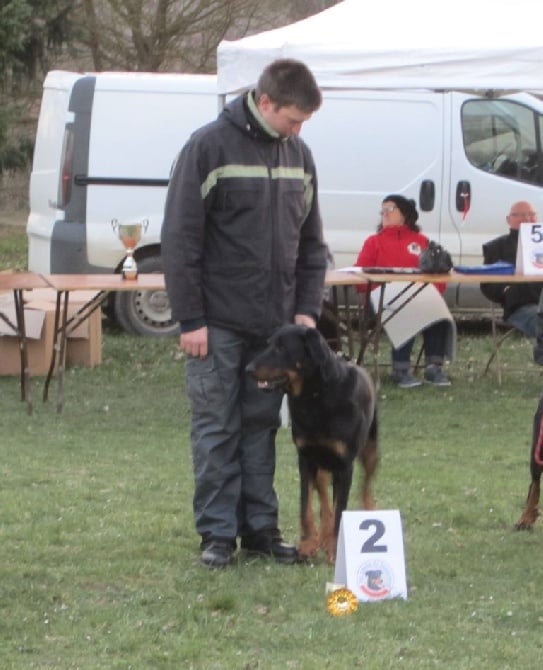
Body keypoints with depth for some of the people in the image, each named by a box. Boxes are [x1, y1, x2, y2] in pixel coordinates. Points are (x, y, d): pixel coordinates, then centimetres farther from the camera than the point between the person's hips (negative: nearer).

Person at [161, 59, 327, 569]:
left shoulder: (298, 154, 9)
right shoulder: (209, 147, -10)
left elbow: (310, 241, 15)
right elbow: (179, 239, -11)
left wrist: (306, 308, 3)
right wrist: (190, 319, -13)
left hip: (275, 322, 5)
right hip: (218, 321, -5)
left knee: (262, 426, 9)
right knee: (216, 428, -1)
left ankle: (260, 527, 14)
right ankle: (217, 533, 4)